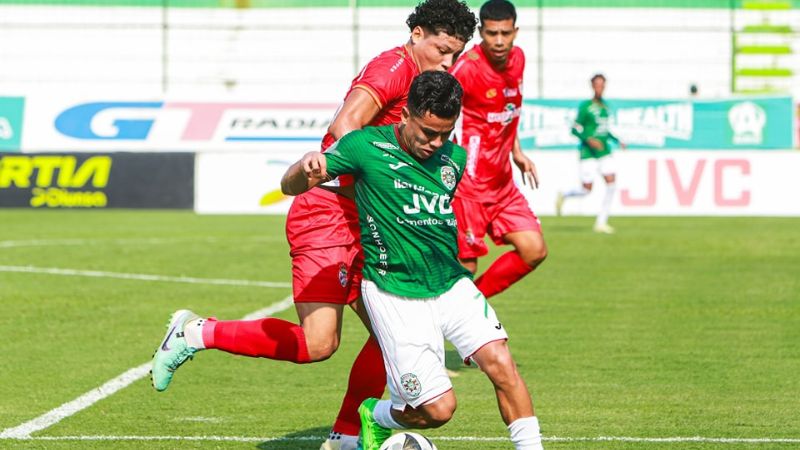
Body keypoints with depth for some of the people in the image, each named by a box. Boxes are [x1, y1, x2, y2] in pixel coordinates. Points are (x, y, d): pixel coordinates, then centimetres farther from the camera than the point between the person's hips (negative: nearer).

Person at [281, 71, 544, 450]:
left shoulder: (455, 158, 6)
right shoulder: (367, 146, -10)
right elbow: (290, 186, -6)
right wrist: (305, 167, -28)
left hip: (452, 285, 5)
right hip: (396, 296, -5)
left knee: (500, 362, -18)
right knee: (438, 409, -7)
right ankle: (376, 418, 25)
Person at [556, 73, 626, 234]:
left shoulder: (605, 106, 11)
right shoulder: (585, 106, -10)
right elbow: (575, 129, -10)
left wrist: (617, 141, 15)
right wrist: (589, 139, -23)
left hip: (604, 151, 6)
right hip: (588, 153, -6)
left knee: (611, 184, -8)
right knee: (586, 189, -5)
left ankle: (601, 222, 0)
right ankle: (563, 196, 28)